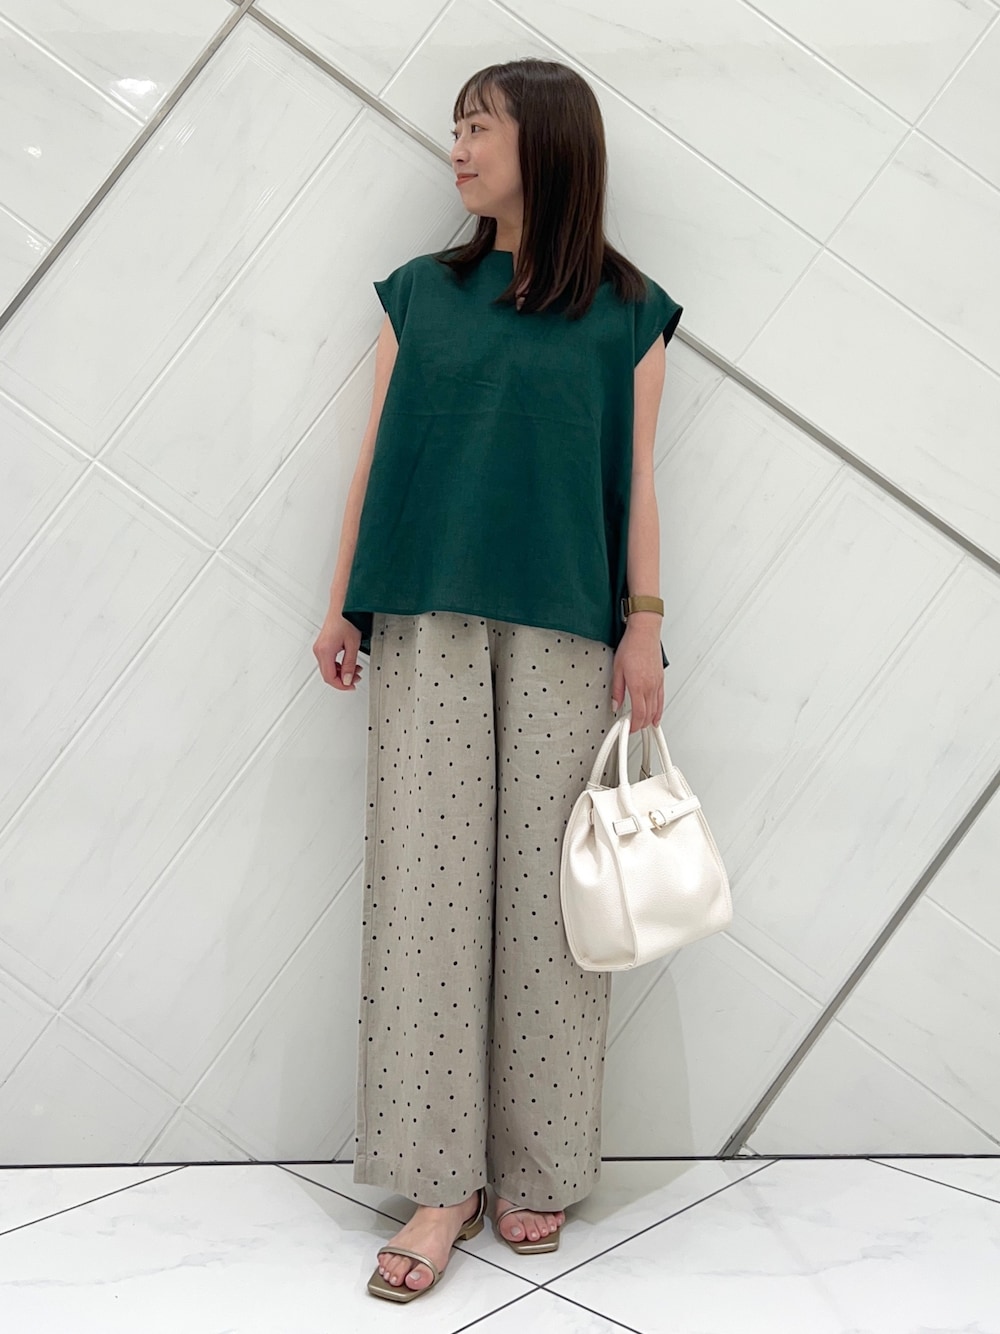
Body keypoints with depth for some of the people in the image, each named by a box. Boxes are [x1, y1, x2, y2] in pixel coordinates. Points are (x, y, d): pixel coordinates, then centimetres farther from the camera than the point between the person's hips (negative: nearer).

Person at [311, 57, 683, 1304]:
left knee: (544, 887, 0)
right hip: (428, 622, 2)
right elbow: (376, 456, 11)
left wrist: (644, 625, -1)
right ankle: (442, 1180, 6)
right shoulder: (419, 292, 12)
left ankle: (537, 1169, 14)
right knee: (428, 876, -2)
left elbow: (635, 480, 5)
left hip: (563, 627, -1)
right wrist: (343, 605, 6)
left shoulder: (627, 311, 7)